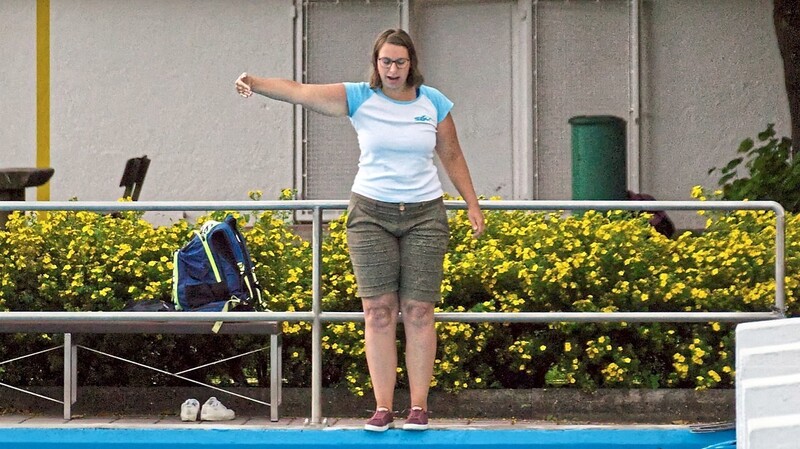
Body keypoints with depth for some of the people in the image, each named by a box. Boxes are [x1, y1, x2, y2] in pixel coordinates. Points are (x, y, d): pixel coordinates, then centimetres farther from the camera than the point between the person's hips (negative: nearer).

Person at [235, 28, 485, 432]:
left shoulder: (433, 103, 2)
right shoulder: (359, 98, -3)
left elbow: (452, 157, 12)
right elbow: (300, 92, -14)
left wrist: (472, 205, 11)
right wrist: (255, 83, -29)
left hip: (424, 216, 0)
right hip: (371, 213, 0)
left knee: (418, 310, -2)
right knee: (378, 310, -3)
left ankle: (419, 406, 3)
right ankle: (383, 407, 0)